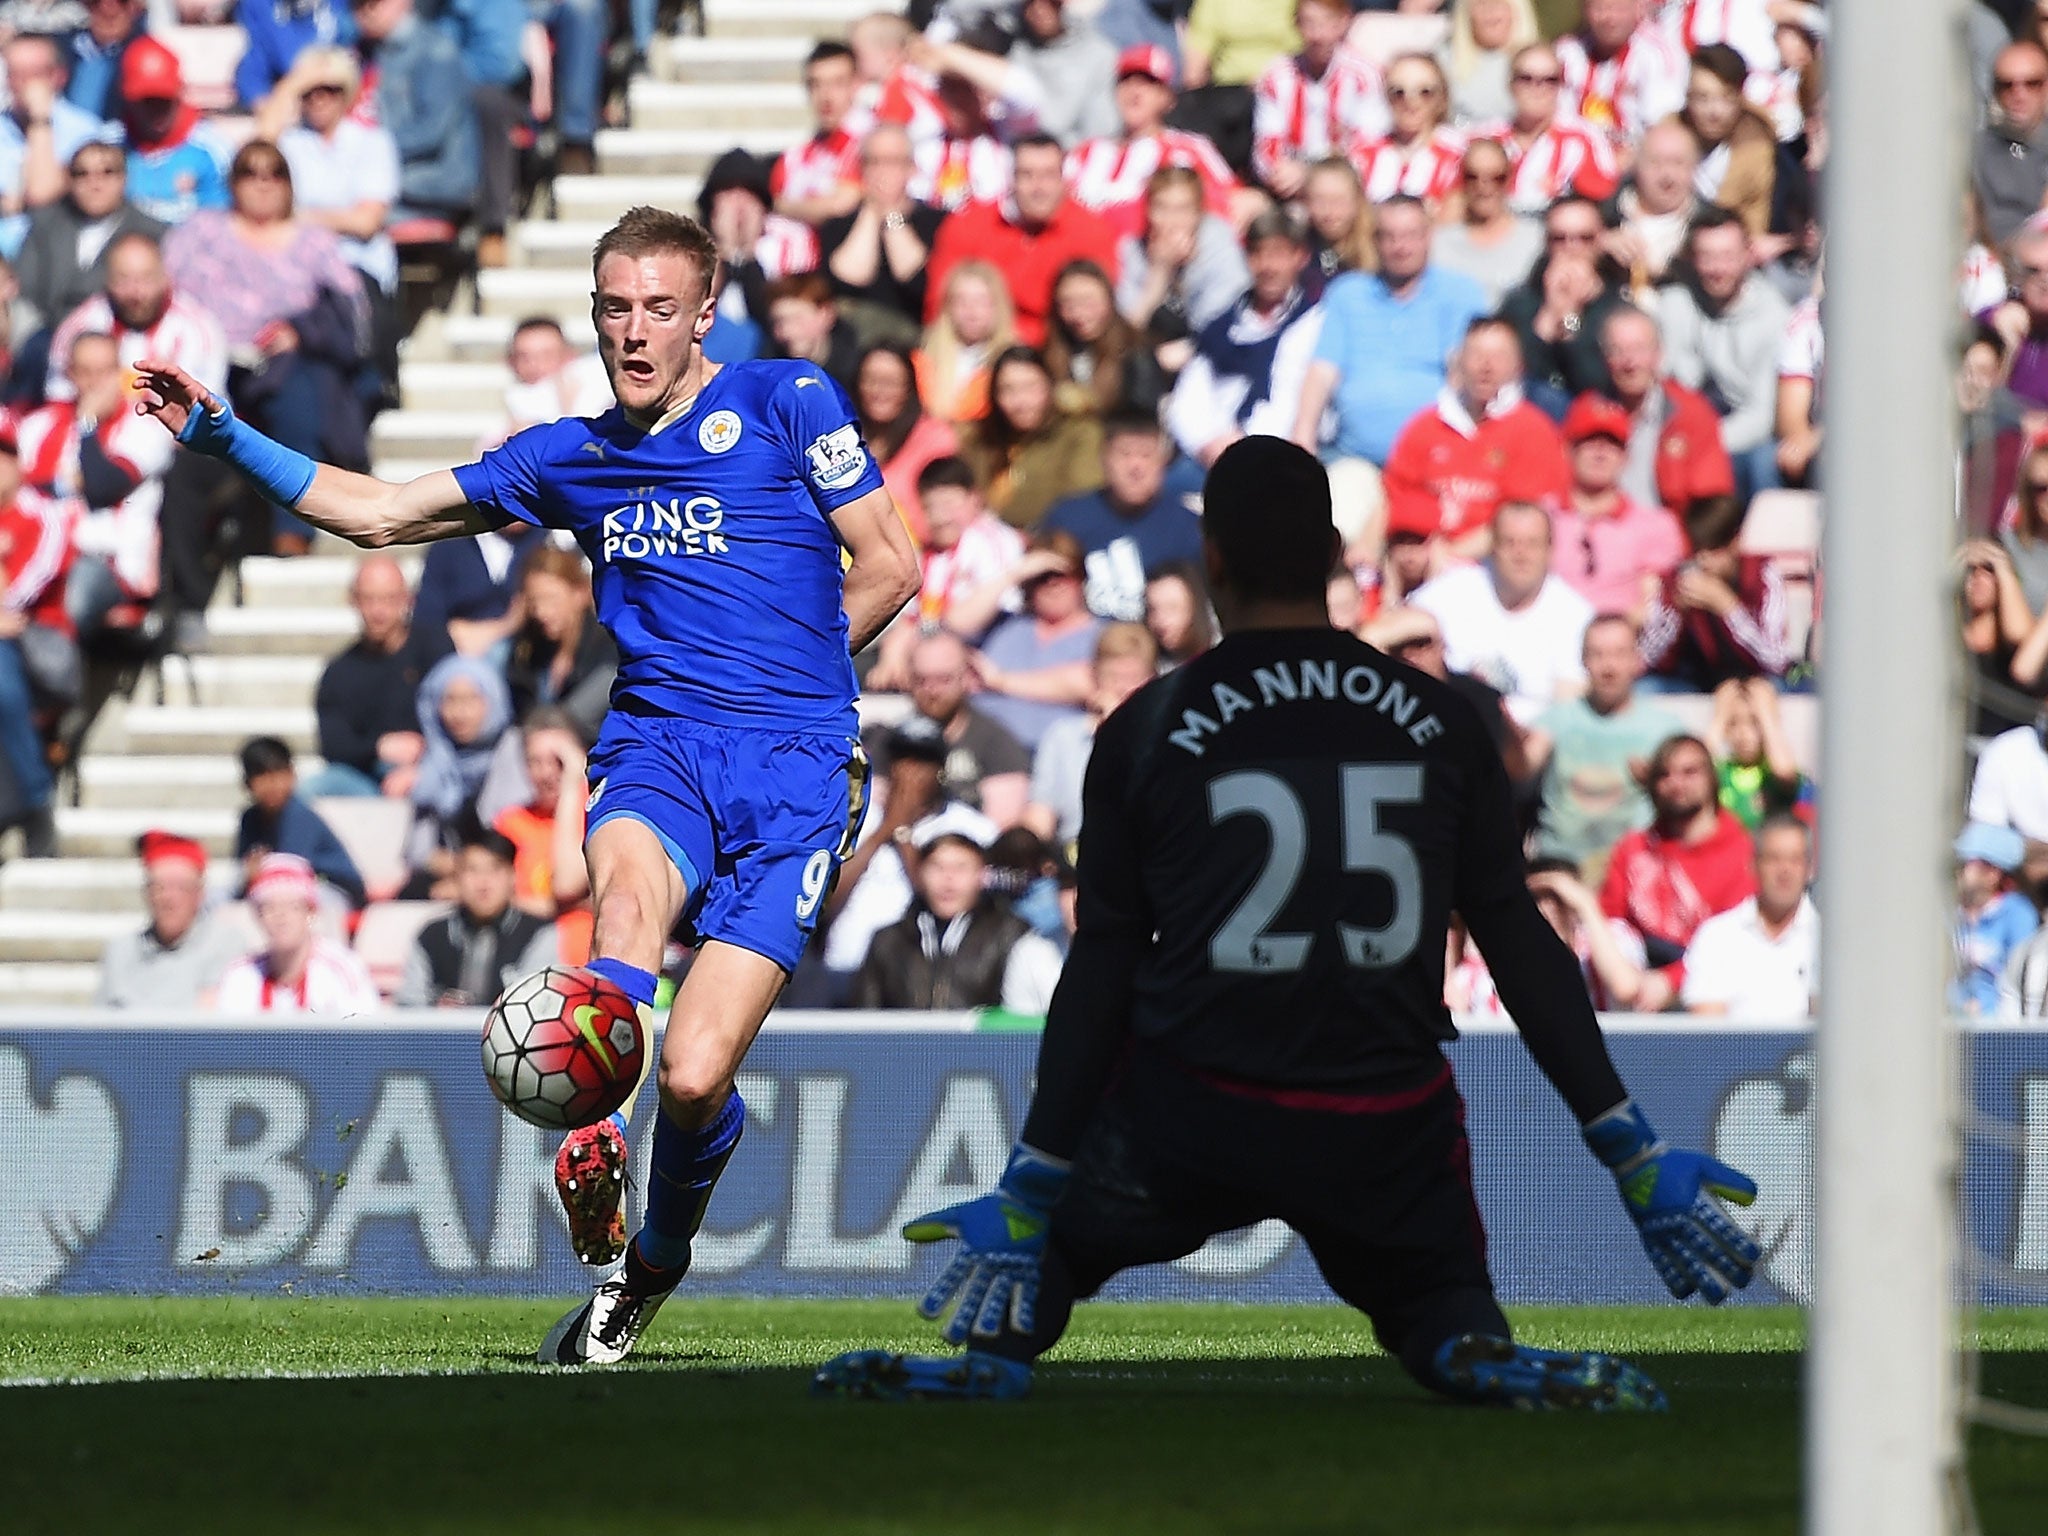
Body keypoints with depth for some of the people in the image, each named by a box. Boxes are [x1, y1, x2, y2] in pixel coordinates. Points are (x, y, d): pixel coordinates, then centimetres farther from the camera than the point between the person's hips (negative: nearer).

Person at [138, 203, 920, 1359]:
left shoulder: (786, 404, 6)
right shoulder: (568, 458, 18)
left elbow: (889, 568, 7)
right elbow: (378, 514, 24)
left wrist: (789, 679, 6)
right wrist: (223, 438, 16)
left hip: (796, 767, -3)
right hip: (656, 744, 3)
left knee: (694, 1078, -13)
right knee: (630, 882, -39)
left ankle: (656, 1261, 14)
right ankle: (595, 1139, -47)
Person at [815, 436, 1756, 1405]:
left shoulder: (1145, 733, -1)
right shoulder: (1436, 724, 5)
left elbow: (1101, 971, -2)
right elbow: (1521, 946, 4)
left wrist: (1031, 1187, 1)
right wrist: (1631, 1151, 8)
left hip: (1196, 1123, -1)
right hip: (1389, 1132, 1)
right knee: (1444, 1316, 22)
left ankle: (997, 1340, -8)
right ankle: (1474, 1352, -16)